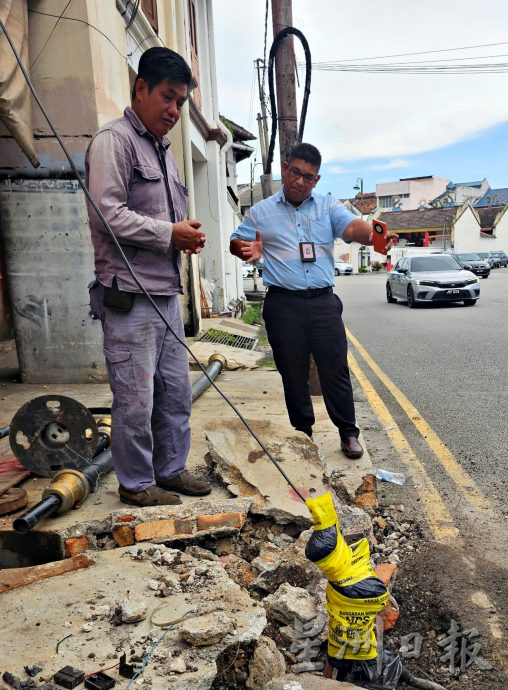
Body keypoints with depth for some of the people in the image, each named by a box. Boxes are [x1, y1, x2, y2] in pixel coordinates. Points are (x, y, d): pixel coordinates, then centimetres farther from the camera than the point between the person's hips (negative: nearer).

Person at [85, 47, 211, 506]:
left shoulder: (164, 150, 22)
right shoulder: (114, 141, -5)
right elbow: (108, 214, -17)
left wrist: (188, 237, 7)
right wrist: (170, 233, -11)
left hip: (166, 293, 9)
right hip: (129, 296, -9)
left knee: (176, 391, 13)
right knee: (136, 398, -1)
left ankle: (171, 470, 29)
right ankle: (136, 484, 17)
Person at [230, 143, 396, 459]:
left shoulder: (328, 206, 8)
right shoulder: (261, 212, 9)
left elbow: (352, 226, -8)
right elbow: (236, 242, 8)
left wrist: (373, 235, -32)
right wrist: (246, 249, -18)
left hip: (323, 302, 0)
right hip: (283, 304, 0)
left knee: (335, 369, 5)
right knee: (293, 373, 10)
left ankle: (349, 432, 20)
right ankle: (303, 433, 27)